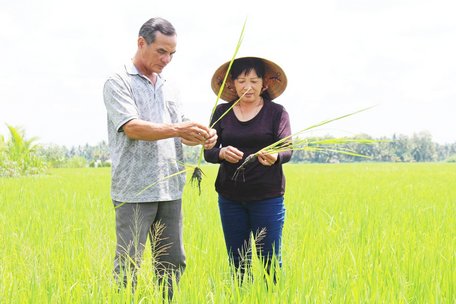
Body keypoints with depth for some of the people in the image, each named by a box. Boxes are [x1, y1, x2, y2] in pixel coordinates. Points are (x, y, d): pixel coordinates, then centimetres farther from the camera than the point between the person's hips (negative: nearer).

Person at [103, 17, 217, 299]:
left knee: (173, 262, 11)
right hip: (135, 190, -7)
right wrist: (177, 129, -27)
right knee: (128, 265, -2)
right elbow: (132, 127, -17)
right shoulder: (119, 82, -4)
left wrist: (202, 137, -5)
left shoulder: (166, 86, 16)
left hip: (170, 189, 7)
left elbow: (180, 134, 17)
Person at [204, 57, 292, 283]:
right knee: (236, 262, 9)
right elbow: (208, 152, 3)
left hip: (267, 196, -2)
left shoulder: (277, 112, 1)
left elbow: (287, 150, -8)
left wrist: (274, 157, -31)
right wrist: (222, 153, -20)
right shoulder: (222, 112, 6)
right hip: (230, 196, 3)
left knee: (270, 260, -2)